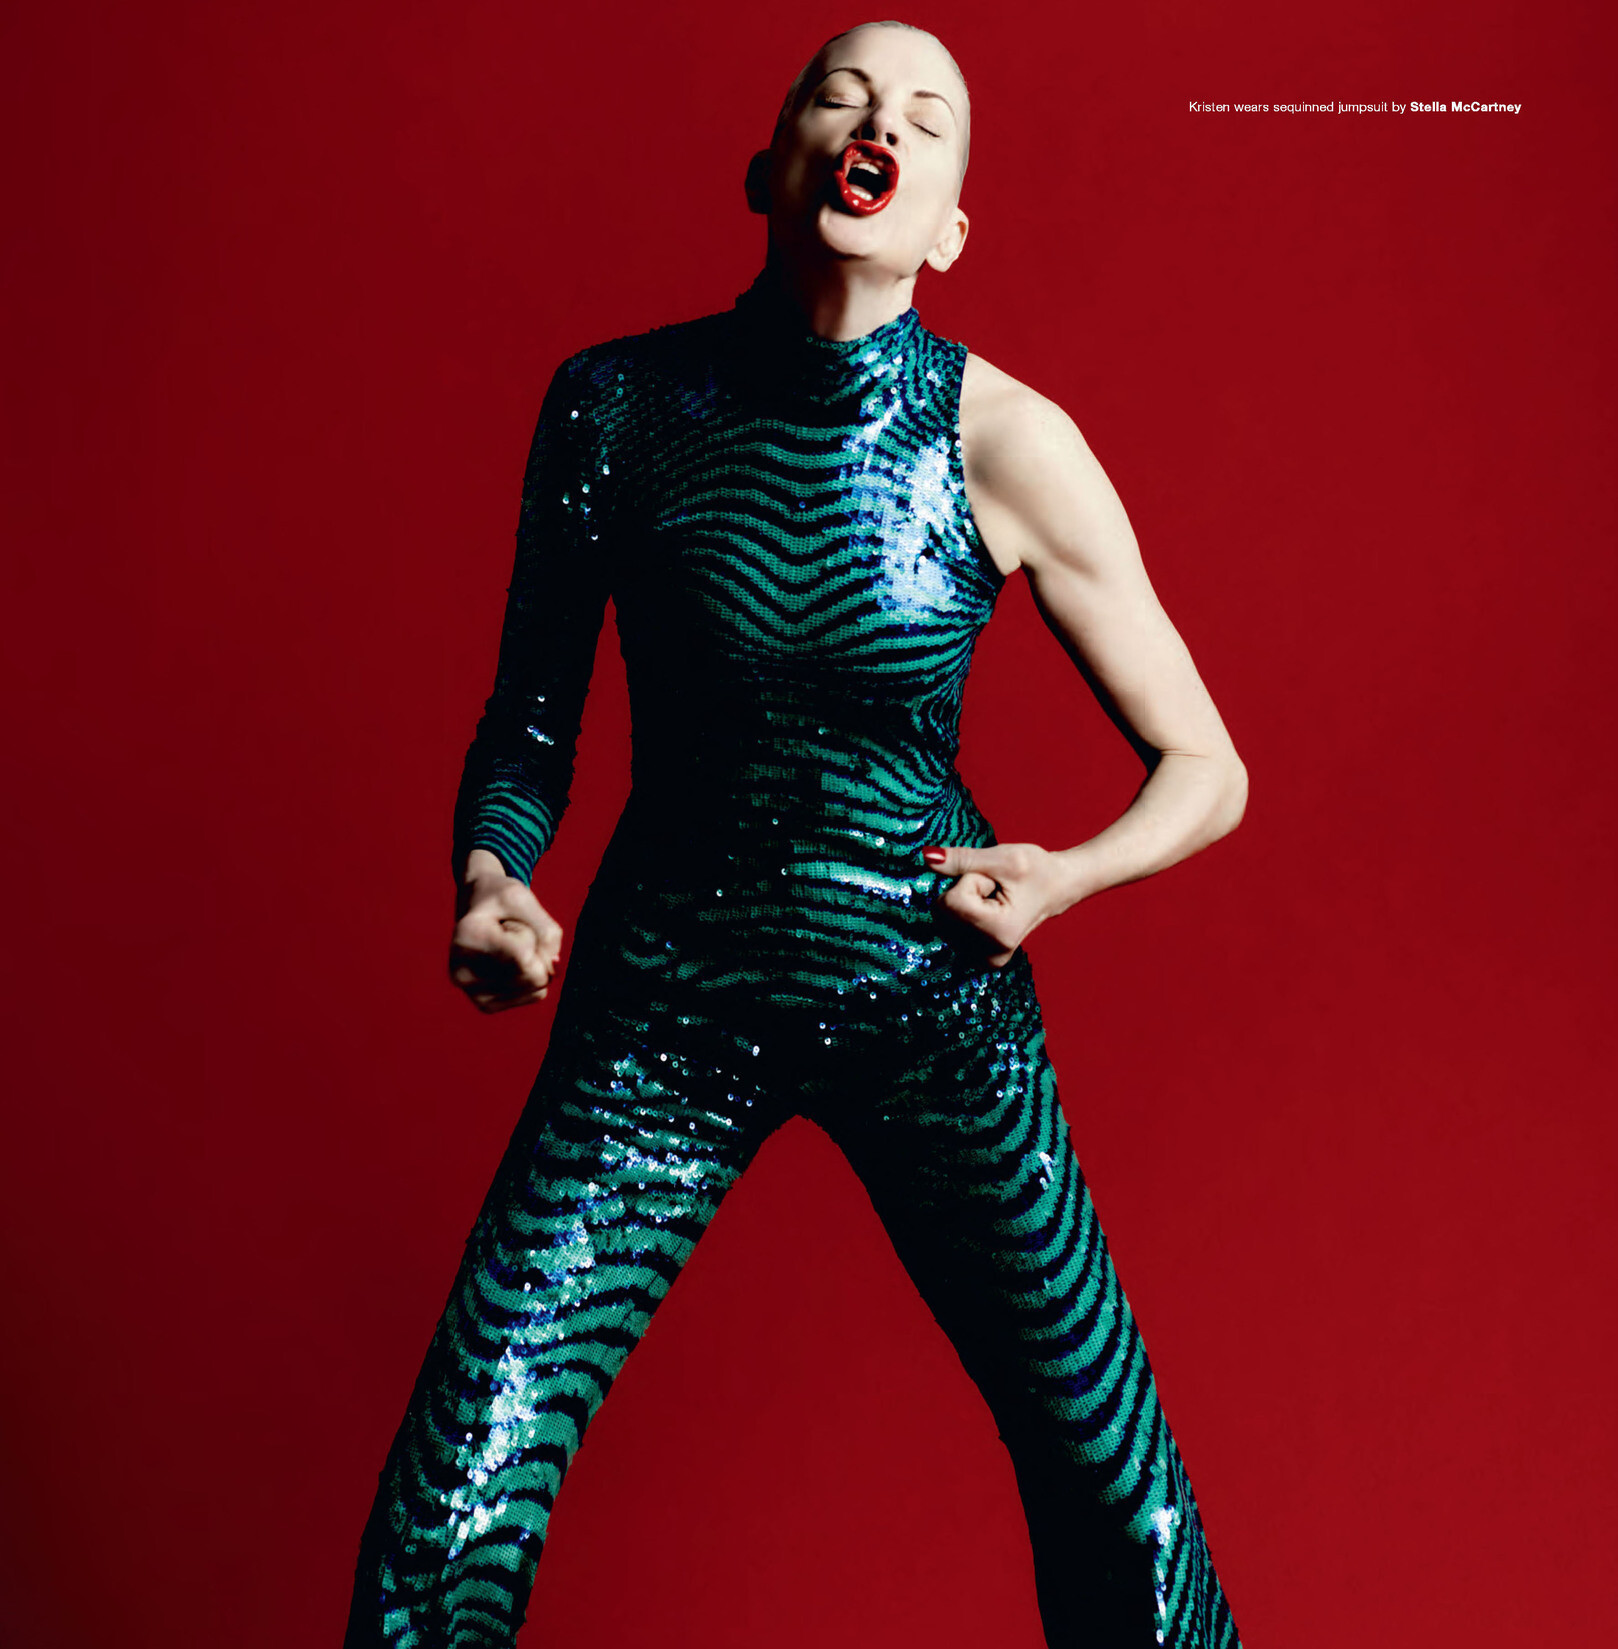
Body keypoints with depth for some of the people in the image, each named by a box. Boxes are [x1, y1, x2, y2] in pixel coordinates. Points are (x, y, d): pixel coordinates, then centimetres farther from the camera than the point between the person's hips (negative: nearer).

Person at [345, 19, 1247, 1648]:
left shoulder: (1005, 440, -10)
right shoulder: (617, 401, -7)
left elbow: (1204, 772, -2)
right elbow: (527, 723, 4)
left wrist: (1063, 875, -19)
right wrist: (489, 875, -15)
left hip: (930, 1004, 0)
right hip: (666, 996, 1)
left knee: (1123, 1516, 4)